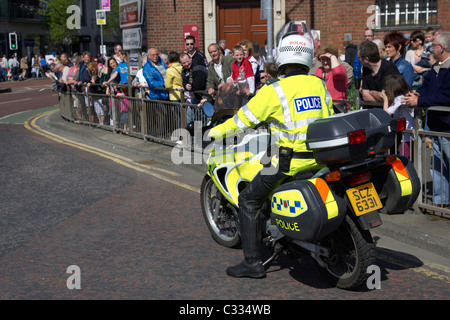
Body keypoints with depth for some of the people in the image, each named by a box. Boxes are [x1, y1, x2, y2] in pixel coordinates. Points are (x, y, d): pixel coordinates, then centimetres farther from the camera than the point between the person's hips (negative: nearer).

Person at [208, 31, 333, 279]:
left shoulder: (275, 90, -9)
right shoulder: (319, 84, 8)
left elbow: (245, 118, -4)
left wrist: (216, 132, 10)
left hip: (289, 161, -6)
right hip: (319, 159, 7)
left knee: (248, 202, 7)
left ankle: (253, 262, 5)